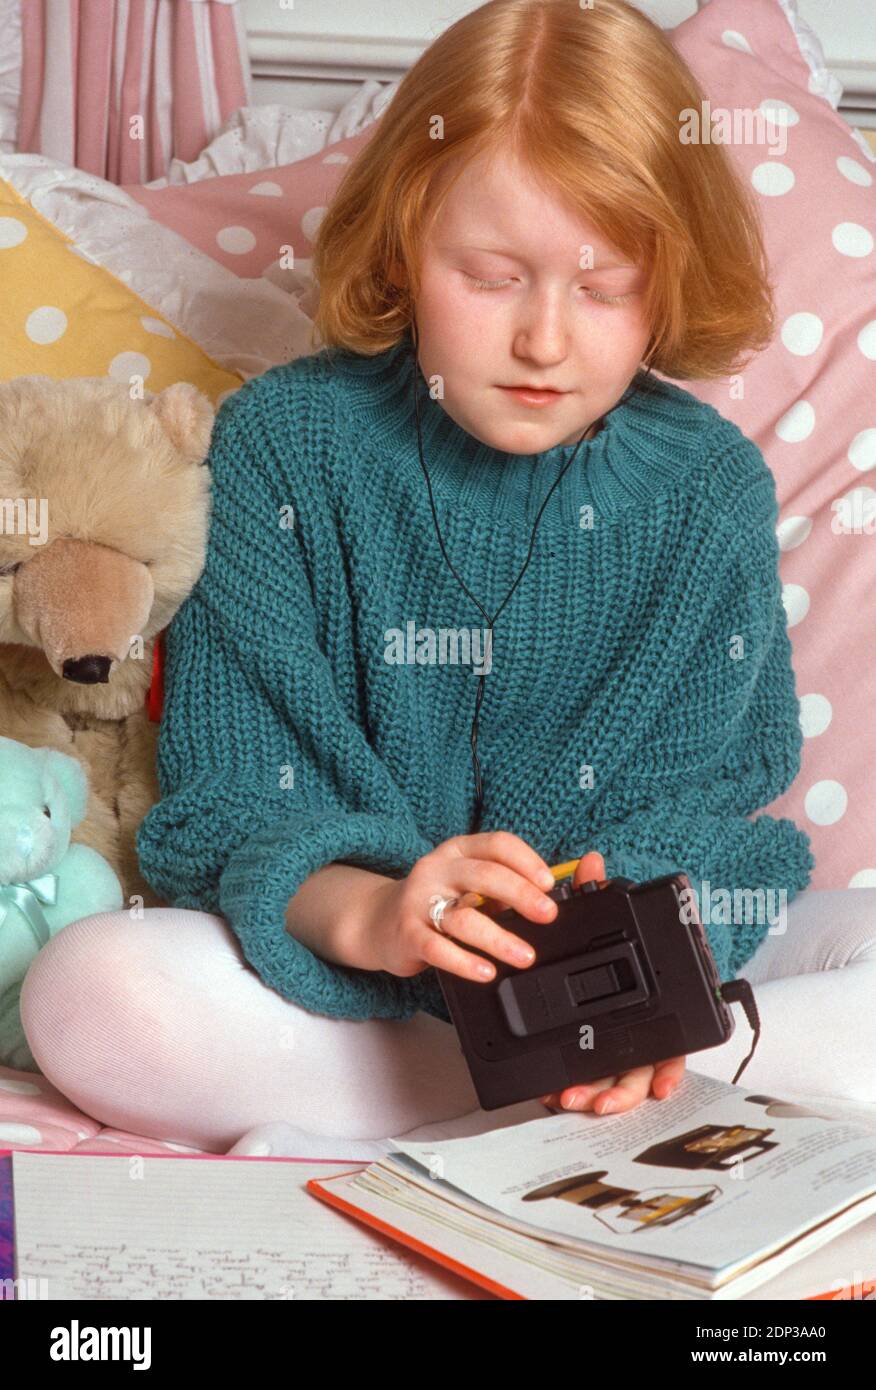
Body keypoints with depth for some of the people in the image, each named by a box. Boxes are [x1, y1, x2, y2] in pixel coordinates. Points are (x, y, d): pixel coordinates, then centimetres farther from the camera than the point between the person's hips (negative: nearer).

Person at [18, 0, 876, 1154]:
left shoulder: (714, 486, -3)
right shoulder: (283, 443, -6)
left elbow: (704, 798, -7)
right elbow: (226, 789, -11)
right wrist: (359, 911, -33)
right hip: (334, 968, 0)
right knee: (89, 993, -29)